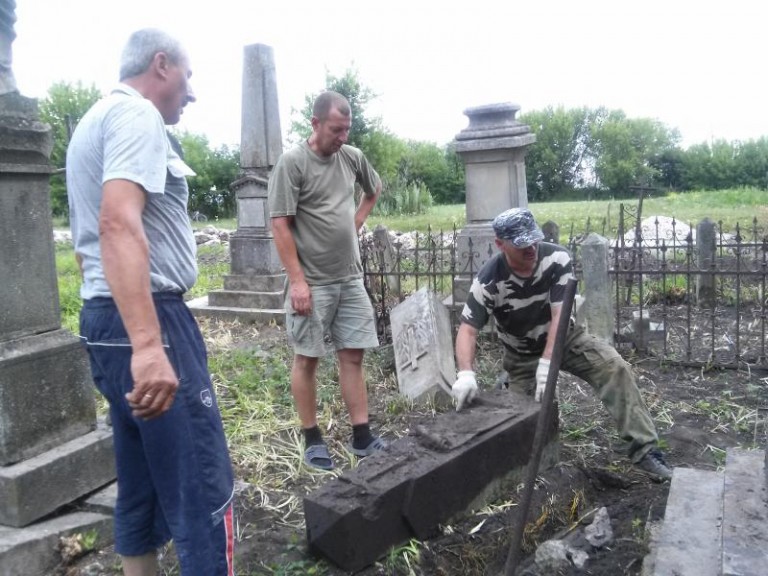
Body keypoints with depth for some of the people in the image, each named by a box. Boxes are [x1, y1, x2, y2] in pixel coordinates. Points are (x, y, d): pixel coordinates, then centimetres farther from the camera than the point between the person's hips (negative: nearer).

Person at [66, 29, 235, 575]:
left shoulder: (95, 119, 23)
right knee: (203, 490, -5)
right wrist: (148, 344, -35)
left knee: (143, 490, 16)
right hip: (146, 320, -10)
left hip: (107, 318, 10)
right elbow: (119, 224, -26)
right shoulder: (136, 114, -9)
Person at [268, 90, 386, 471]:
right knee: (307, 358, 5)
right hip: (311, 282, -5)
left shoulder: (353, 157, 8)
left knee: (353, 355, 7)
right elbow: (280, 225, -13)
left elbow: (374, 189, 29)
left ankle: (362, 437, 16)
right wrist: (297, 281, -17)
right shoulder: (292, 162, -10)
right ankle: (312, 440, 16)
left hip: (350, 278, 6)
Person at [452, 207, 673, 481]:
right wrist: (465, 373, -43)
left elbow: (559, 314, -27)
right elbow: (467, 329, -26)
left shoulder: (557, 258, -24)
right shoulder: (489, 280, -25)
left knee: (615, 367, -20)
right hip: (522, 354, -1)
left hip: (566, 337, 1)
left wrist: (546, 362, -36)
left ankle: (644, 448, -16)